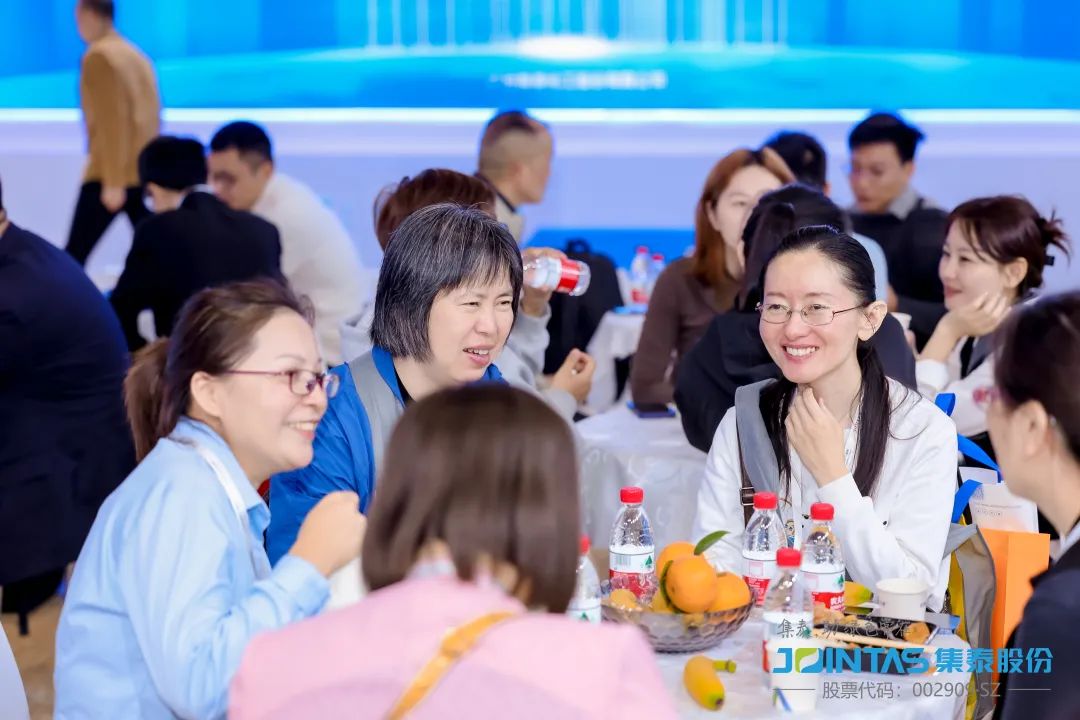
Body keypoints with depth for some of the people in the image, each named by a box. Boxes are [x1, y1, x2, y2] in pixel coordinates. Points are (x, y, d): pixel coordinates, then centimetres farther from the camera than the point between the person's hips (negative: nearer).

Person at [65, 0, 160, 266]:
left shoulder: (98, 57, -9)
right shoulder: (137, 57, 16)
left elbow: (111, 120, -16)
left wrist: (113, 181, -18)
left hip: (110, 173, -8)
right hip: (144, 170, 8)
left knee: (75, 253, -3)